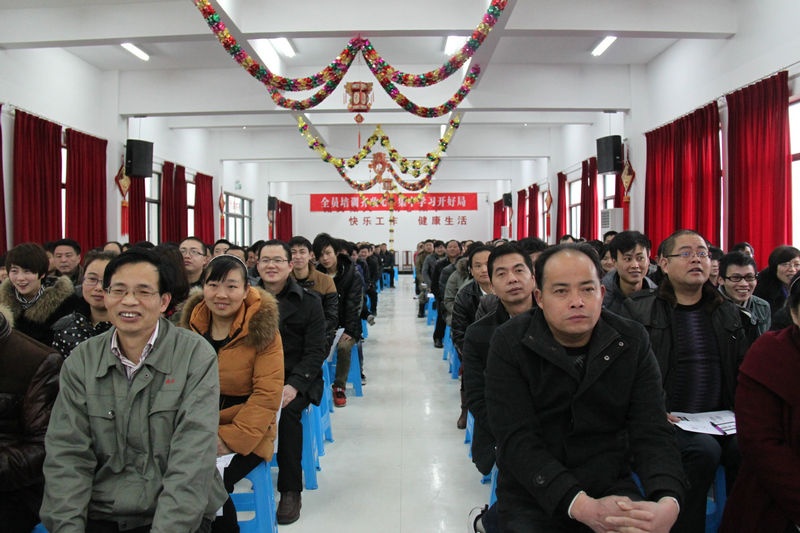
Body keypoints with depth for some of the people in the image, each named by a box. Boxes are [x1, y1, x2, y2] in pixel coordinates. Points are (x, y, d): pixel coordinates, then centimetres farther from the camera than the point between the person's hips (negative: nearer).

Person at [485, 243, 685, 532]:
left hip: (611, 486, 3)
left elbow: (652, 431, -7)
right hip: (533, 496, -2)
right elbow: (517, 440, -17)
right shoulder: (509, 343, -10)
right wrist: (583, 506, -29)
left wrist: (668, 502, -26)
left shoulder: (632, 341, -2)